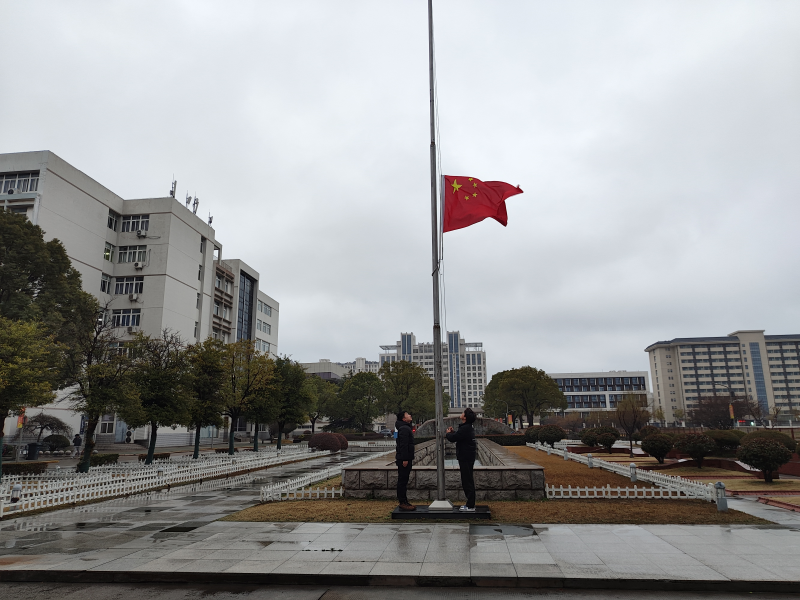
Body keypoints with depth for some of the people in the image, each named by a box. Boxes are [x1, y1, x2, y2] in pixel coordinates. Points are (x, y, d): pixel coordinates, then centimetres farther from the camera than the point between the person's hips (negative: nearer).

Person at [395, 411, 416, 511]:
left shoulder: (406, 428, 19)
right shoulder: (404, 429, -15)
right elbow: (403, 445, -22)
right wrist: (404, 459, -25)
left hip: (406, 458, 11)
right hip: (404, 459, -11)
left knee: (404, 480, 13)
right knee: (402, 480, -6)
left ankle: (404, 501, 20)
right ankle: (402, 503, -3)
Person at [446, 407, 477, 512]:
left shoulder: (465, 428, -22)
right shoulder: (469, 427, 12)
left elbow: (452, 438, -20)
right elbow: (458, 436, 20)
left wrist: (448, 433, 0)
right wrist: (452, 432, 10)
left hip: (465, 458, -11)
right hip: (468, 457, 11)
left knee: (467, 482, -5)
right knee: (468, 481, 16)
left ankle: (470, 506, -1)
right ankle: (470, 503, 23)